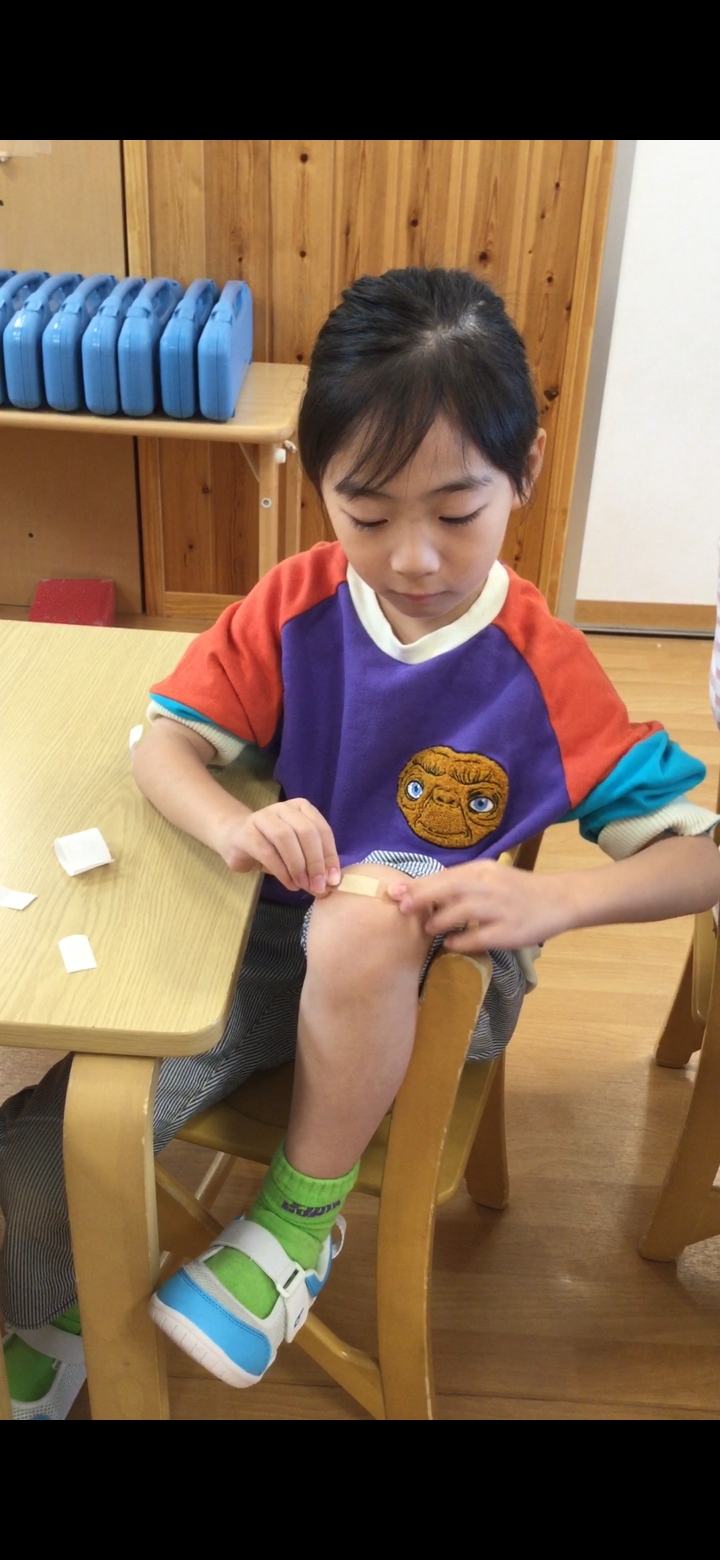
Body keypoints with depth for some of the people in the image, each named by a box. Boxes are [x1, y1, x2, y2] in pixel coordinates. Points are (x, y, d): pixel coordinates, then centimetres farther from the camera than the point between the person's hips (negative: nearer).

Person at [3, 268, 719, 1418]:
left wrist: (548, 899, -35)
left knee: (362, 916, -40)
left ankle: (304, 1214, -12)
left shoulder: (542, 666, -16)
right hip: (281, 939, 3)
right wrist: (232, 824, -29)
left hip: (437, 972, -2)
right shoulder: (298, 604, -8)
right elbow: (161, 742, -6)